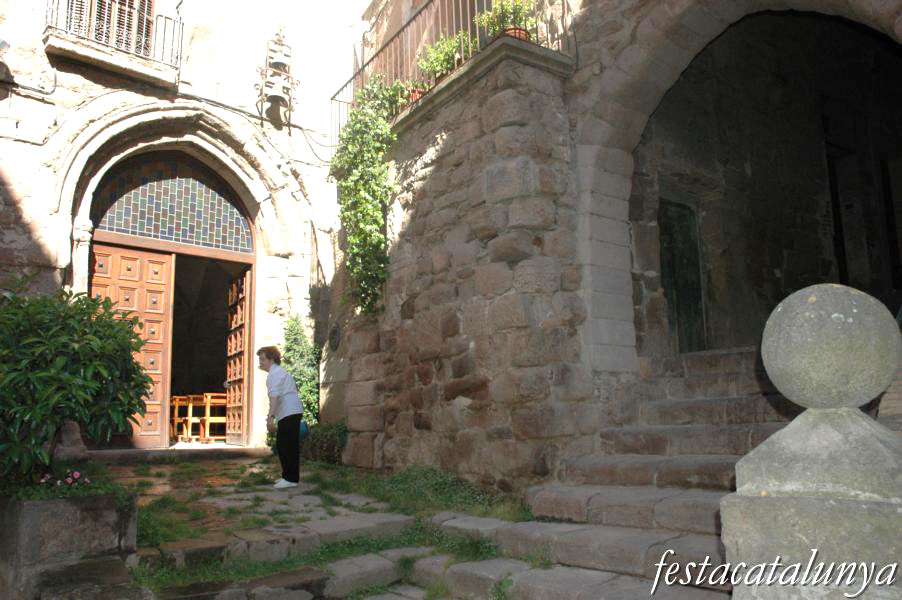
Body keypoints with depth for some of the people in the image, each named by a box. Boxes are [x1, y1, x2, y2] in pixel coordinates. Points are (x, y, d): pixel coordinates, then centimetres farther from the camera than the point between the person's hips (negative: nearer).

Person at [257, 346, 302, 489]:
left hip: (289, 413, -10)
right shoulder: (280, 371, 24)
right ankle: (288, 476, 20)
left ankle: (291, 478, -6)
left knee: (285, 445, -8)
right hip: (293, 412, 10)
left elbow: (274, 395, -23)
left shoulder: (274, 373, -8)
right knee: (288, 445, 13)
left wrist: (270, 416, -31)